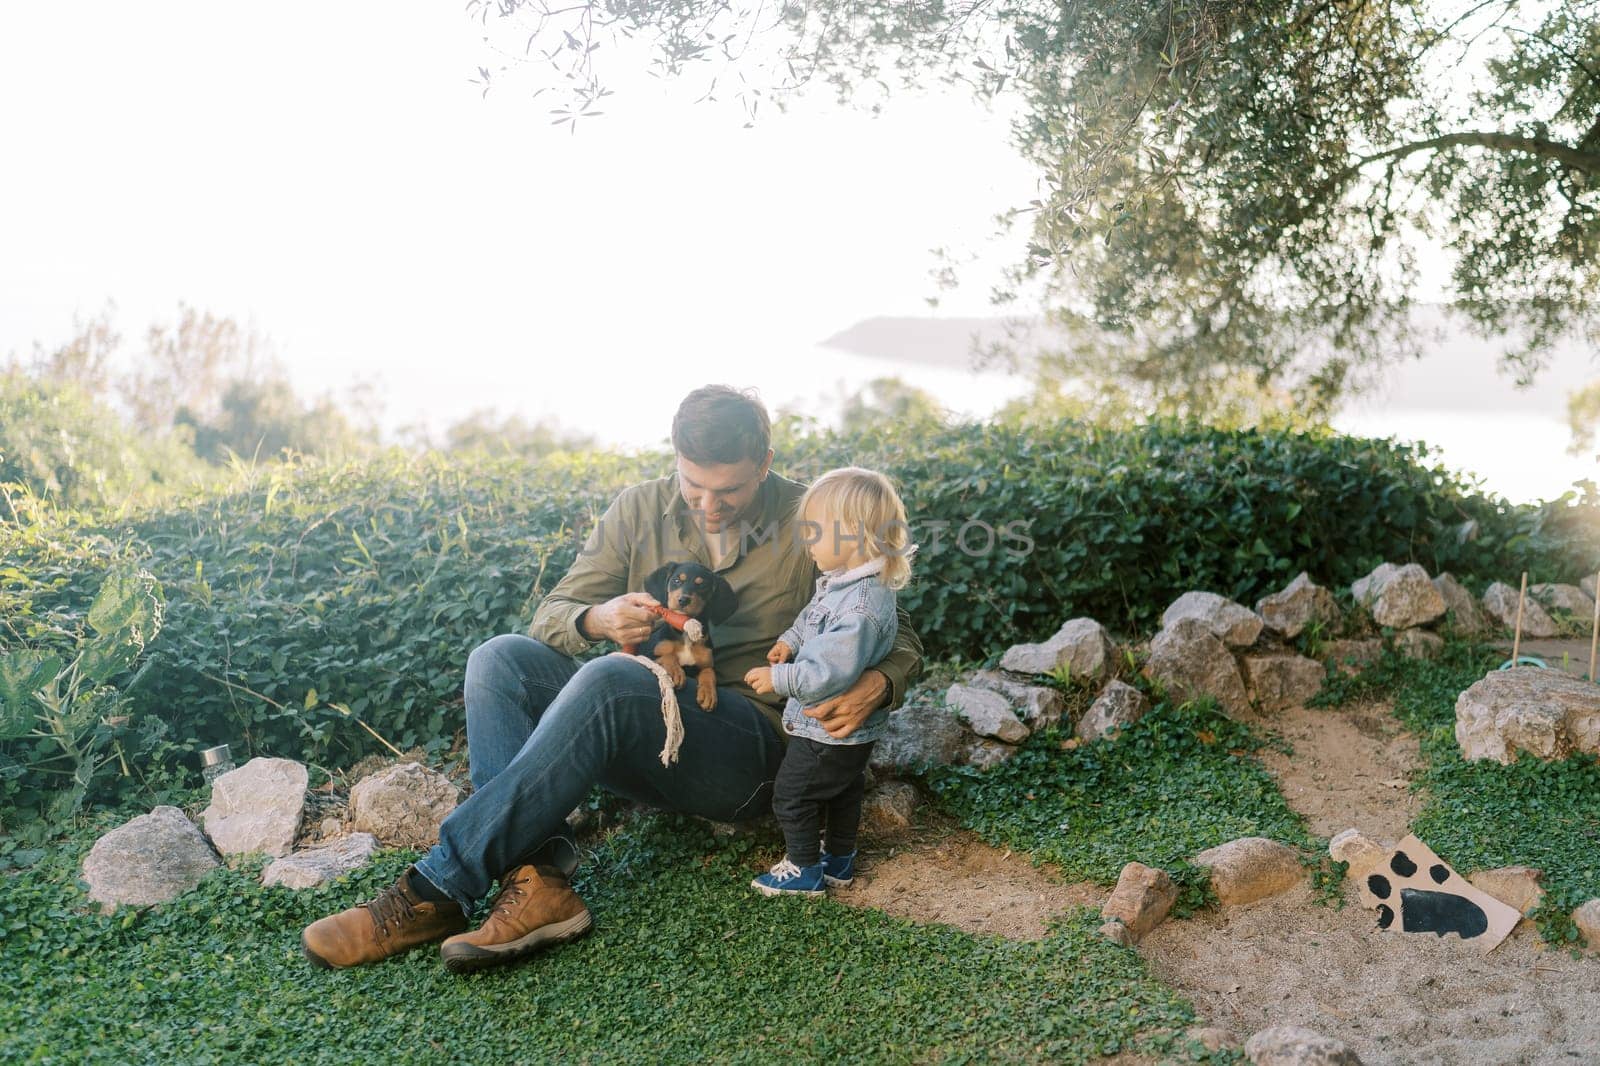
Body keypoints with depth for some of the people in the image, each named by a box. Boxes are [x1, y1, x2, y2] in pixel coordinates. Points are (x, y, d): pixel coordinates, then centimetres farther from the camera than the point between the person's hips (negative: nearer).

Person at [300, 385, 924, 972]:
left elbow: (899, 640, 2)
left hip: (750, 749, -5)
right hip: (644, 742, 5)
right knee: (501, 657, -17)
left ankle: (435, 891, -29)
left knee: (609, 680, -33)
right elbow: (550, 616, 5)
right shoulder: (638, 510, 6)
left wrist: (874, 687, -23)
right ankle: (539, 881, -34)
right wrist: (596, 620, -20)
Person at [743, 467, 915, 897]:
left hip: (828, 730, -10)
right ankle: (840, 860, 41)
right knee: (844, 791, 24)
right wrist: (790, 640, 3)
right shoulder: (844, 581, -1)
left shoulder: (861, 608, -34)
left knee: (792, 795, 7)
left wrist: (779, 679, -28)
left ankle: (804, 870, 22)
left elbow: (830, 671, -37)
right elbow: (814, 616, 18)